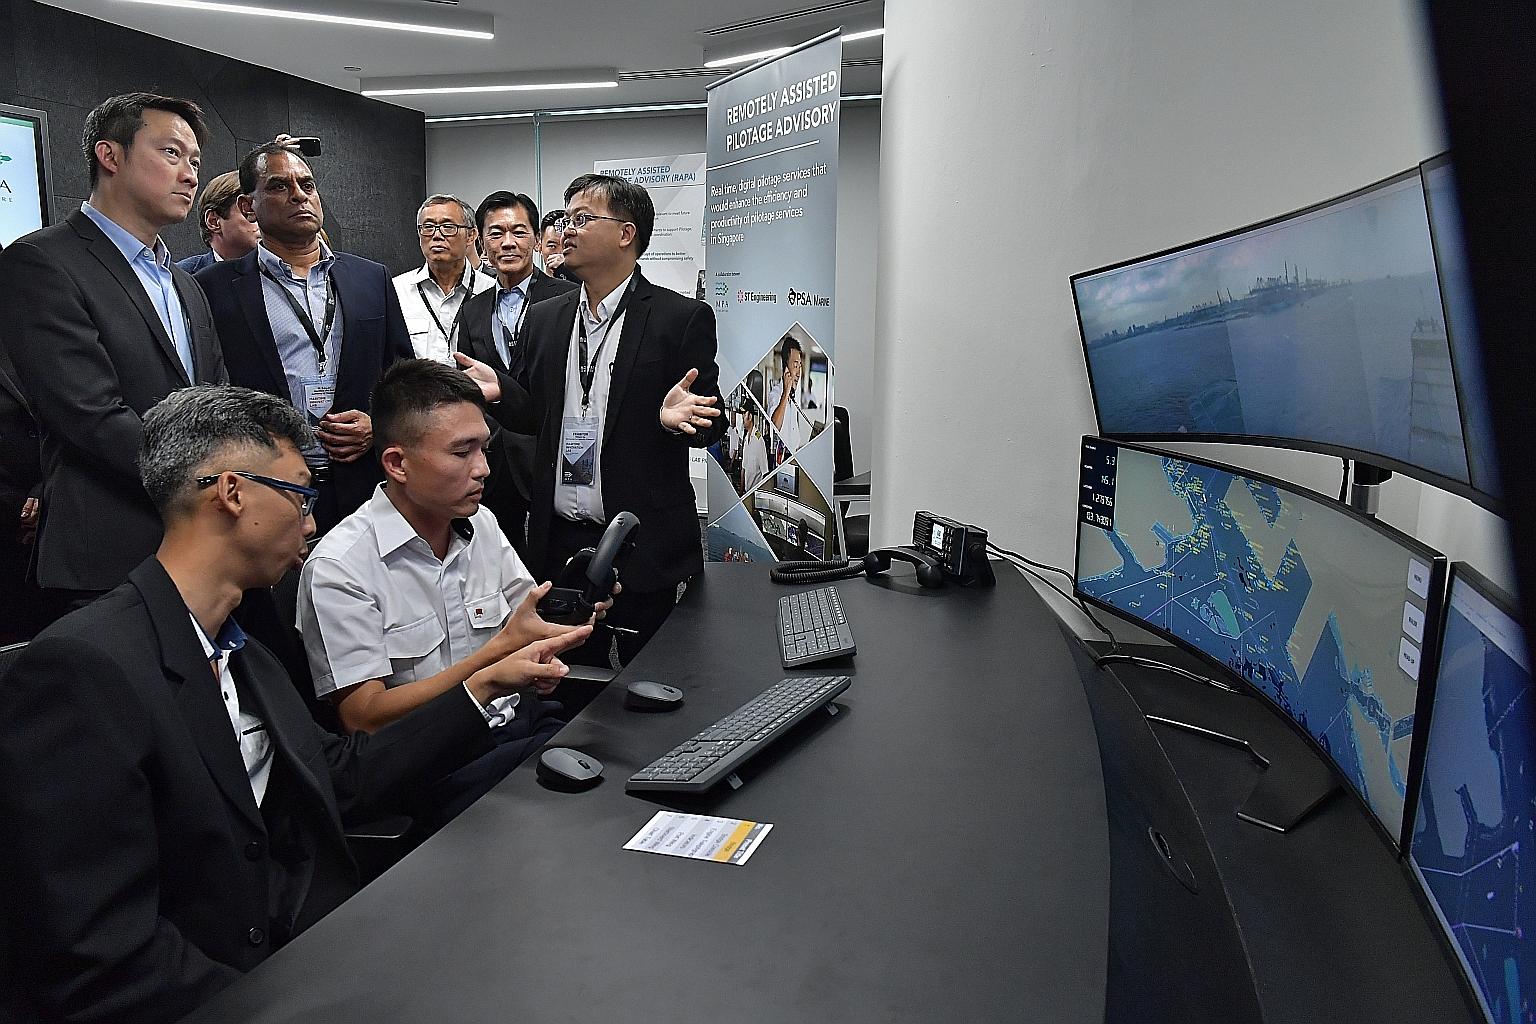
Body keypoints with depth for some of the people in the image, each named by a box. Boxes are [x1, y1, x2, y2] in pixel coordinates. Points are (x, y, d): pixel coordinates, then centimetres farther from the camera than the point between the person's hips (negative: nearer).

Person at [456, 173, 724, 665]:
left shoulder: (683, 318, -5)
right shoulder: (543, 318, 11)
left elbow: (710, 423, -4)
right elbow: (534, 415, 14)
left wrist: (676, 417, -26)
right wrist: (498, 390, -6)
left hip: (645, 547, -4)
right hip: (557, 540, 5)